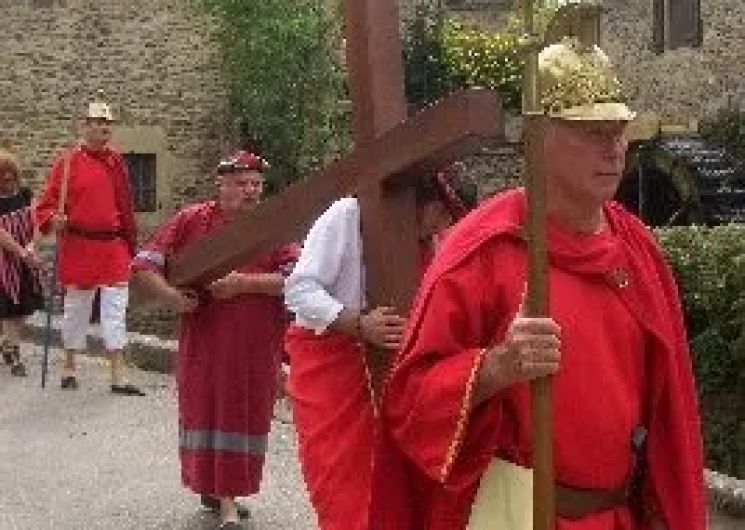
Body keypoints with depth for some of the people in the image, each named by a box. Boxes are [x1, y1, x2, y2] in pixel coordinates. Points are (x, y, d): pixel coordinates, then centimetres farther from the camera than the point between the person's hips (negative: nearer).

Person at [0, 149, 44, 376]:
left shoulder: (24, 195, 5)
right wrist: (23, 253, -22)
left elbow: (34, 223, 1)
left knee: (23, 307, 11)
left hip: (27, 260, 5)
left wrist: (31, 247, -16)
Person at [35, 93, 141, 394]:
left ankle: (118, 377, 2)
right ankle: (69, 369, 25)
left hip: (114, 247, 4)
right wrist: (54, 221, -25)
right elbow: (47, 205, -3)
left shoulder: (116, 162, 9)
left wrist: (130, 245, 13)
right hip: (79, 247, -3)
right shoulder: (68, 162, -5)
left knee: (116, 308, 0)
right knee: (76, 308, 9)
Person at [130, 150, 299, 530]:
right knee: (205, 410, 5)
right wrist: (173, 298, -18)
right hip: (204, 339, -1)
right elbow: (142, 268, -2)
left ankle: (227, 494, 24)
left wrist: (245, 282, -19)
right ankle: (213, 488, 22)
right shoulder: (192, 221, -1)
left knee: (246, 413, 7)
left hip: (257, 345, 1)